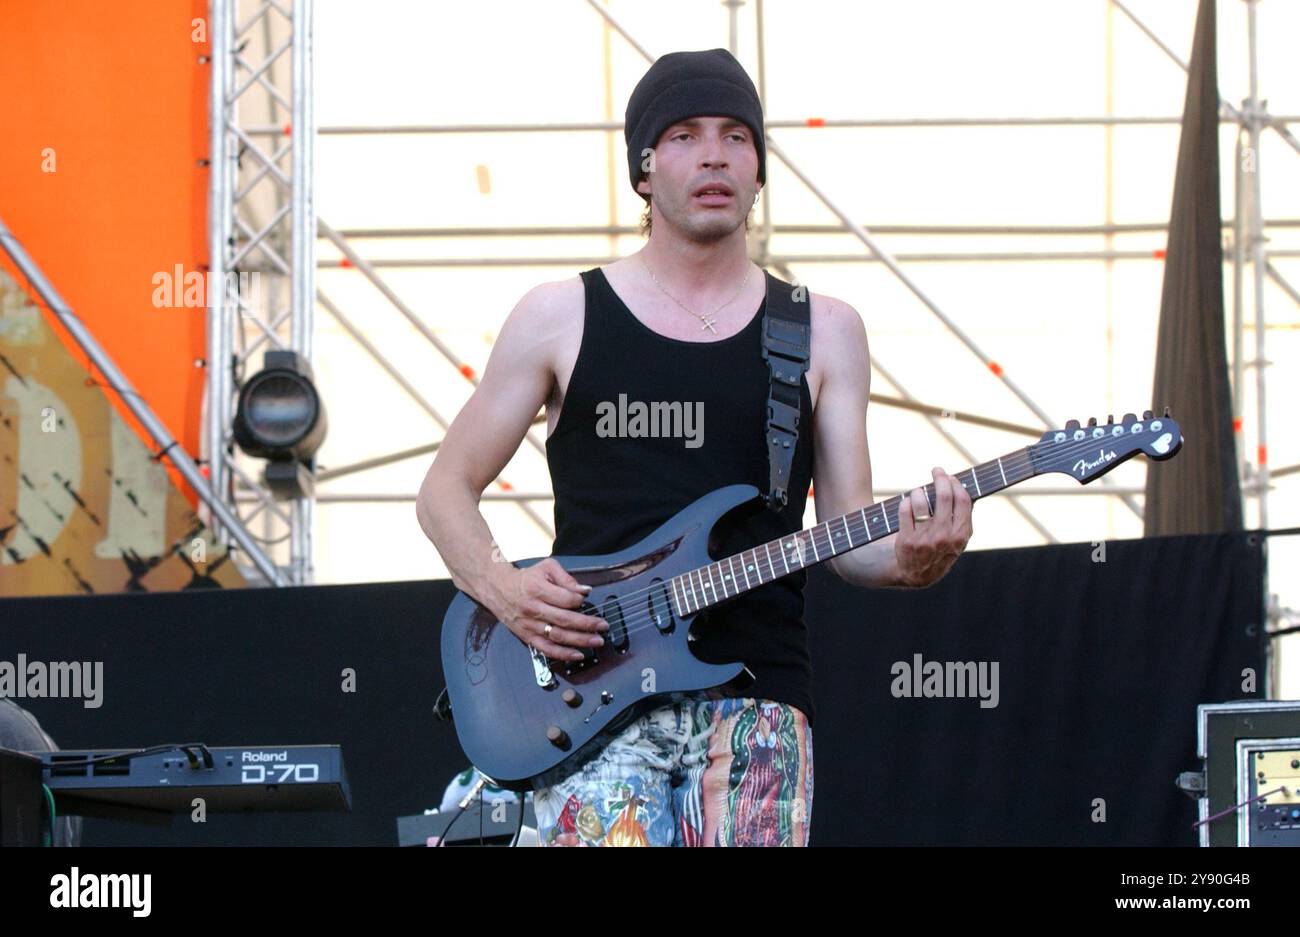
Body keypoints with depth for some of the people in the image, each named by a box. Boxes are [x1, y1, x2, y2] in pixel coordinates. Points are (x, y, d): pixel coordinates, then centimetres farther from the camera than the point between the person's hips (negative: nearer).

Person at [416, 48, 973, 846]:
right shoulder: (563, 317, 9)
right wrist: (503, 588, -6)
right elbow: (448, 489, 14)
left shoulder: (824, 332, 13)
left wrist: (911, 560, -12)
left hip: (754, 695, 2)